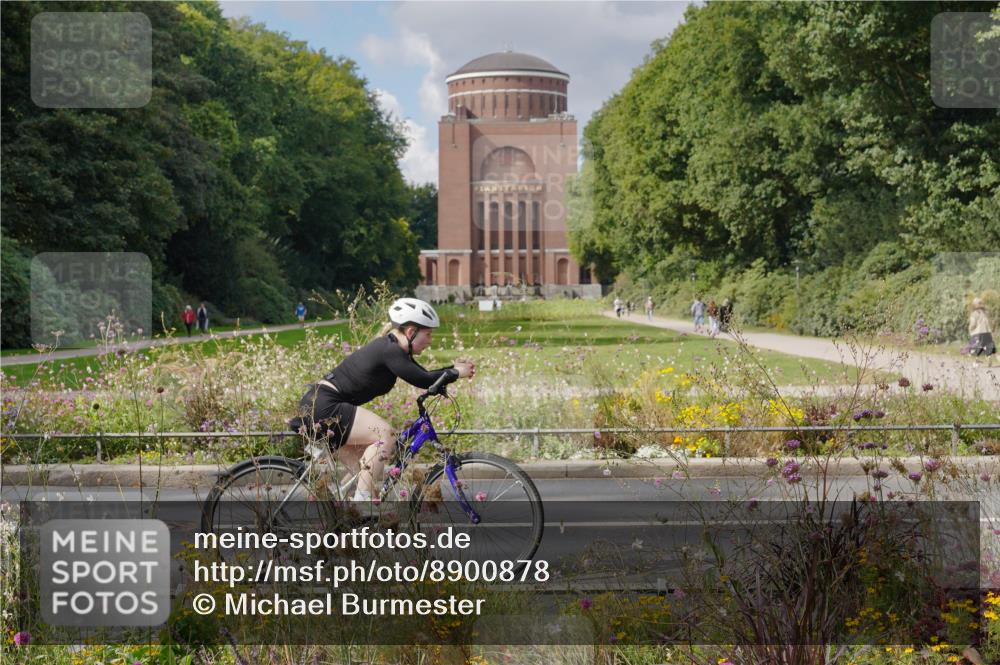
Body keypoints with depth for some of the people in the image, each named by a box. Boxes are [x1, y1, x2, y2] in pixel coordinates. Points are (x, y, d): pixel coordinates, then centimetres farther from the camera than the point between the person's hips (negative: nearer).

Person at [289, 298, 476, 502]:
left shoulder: (393, 349, 12)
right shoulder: (390, 351, -18)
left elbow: (422, 376, 18)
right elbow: (423, 381, -19)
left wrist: (454, 368, 6)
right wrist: (456, 373, -7)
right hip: (322, 406, -11)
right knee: (385, 434, -20)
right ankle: (362, 501, -17)